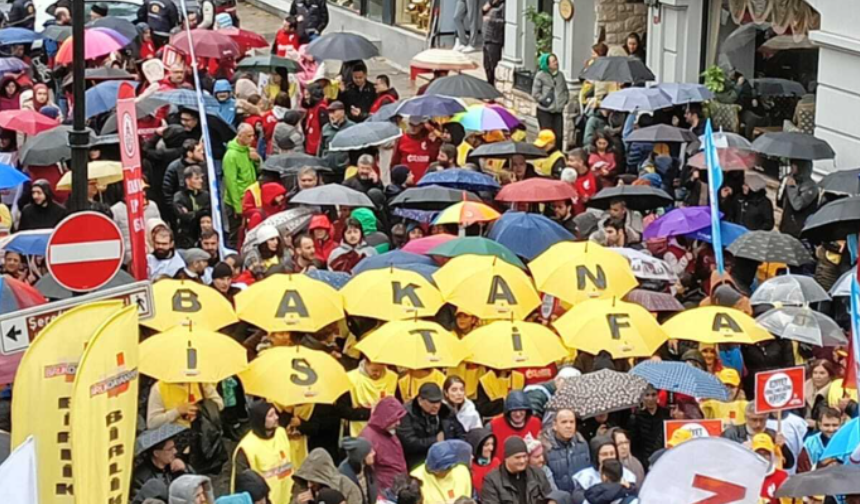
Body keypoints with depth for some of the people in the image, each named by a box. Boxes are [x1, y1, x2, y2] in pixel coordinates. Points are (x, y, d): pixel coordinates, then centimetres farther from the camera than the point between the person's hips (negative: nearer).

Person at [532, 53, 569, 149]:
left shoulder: (560, 75, 9)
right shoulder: (540, 76, -7)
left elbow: (566, 90, 21)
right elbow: (535, 93, -7)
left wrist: (565, 100, 6)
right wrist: (544, 101, -11)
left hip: (558, 110, 5)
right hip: (544, 111, -5)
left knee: (559, 136, 2)